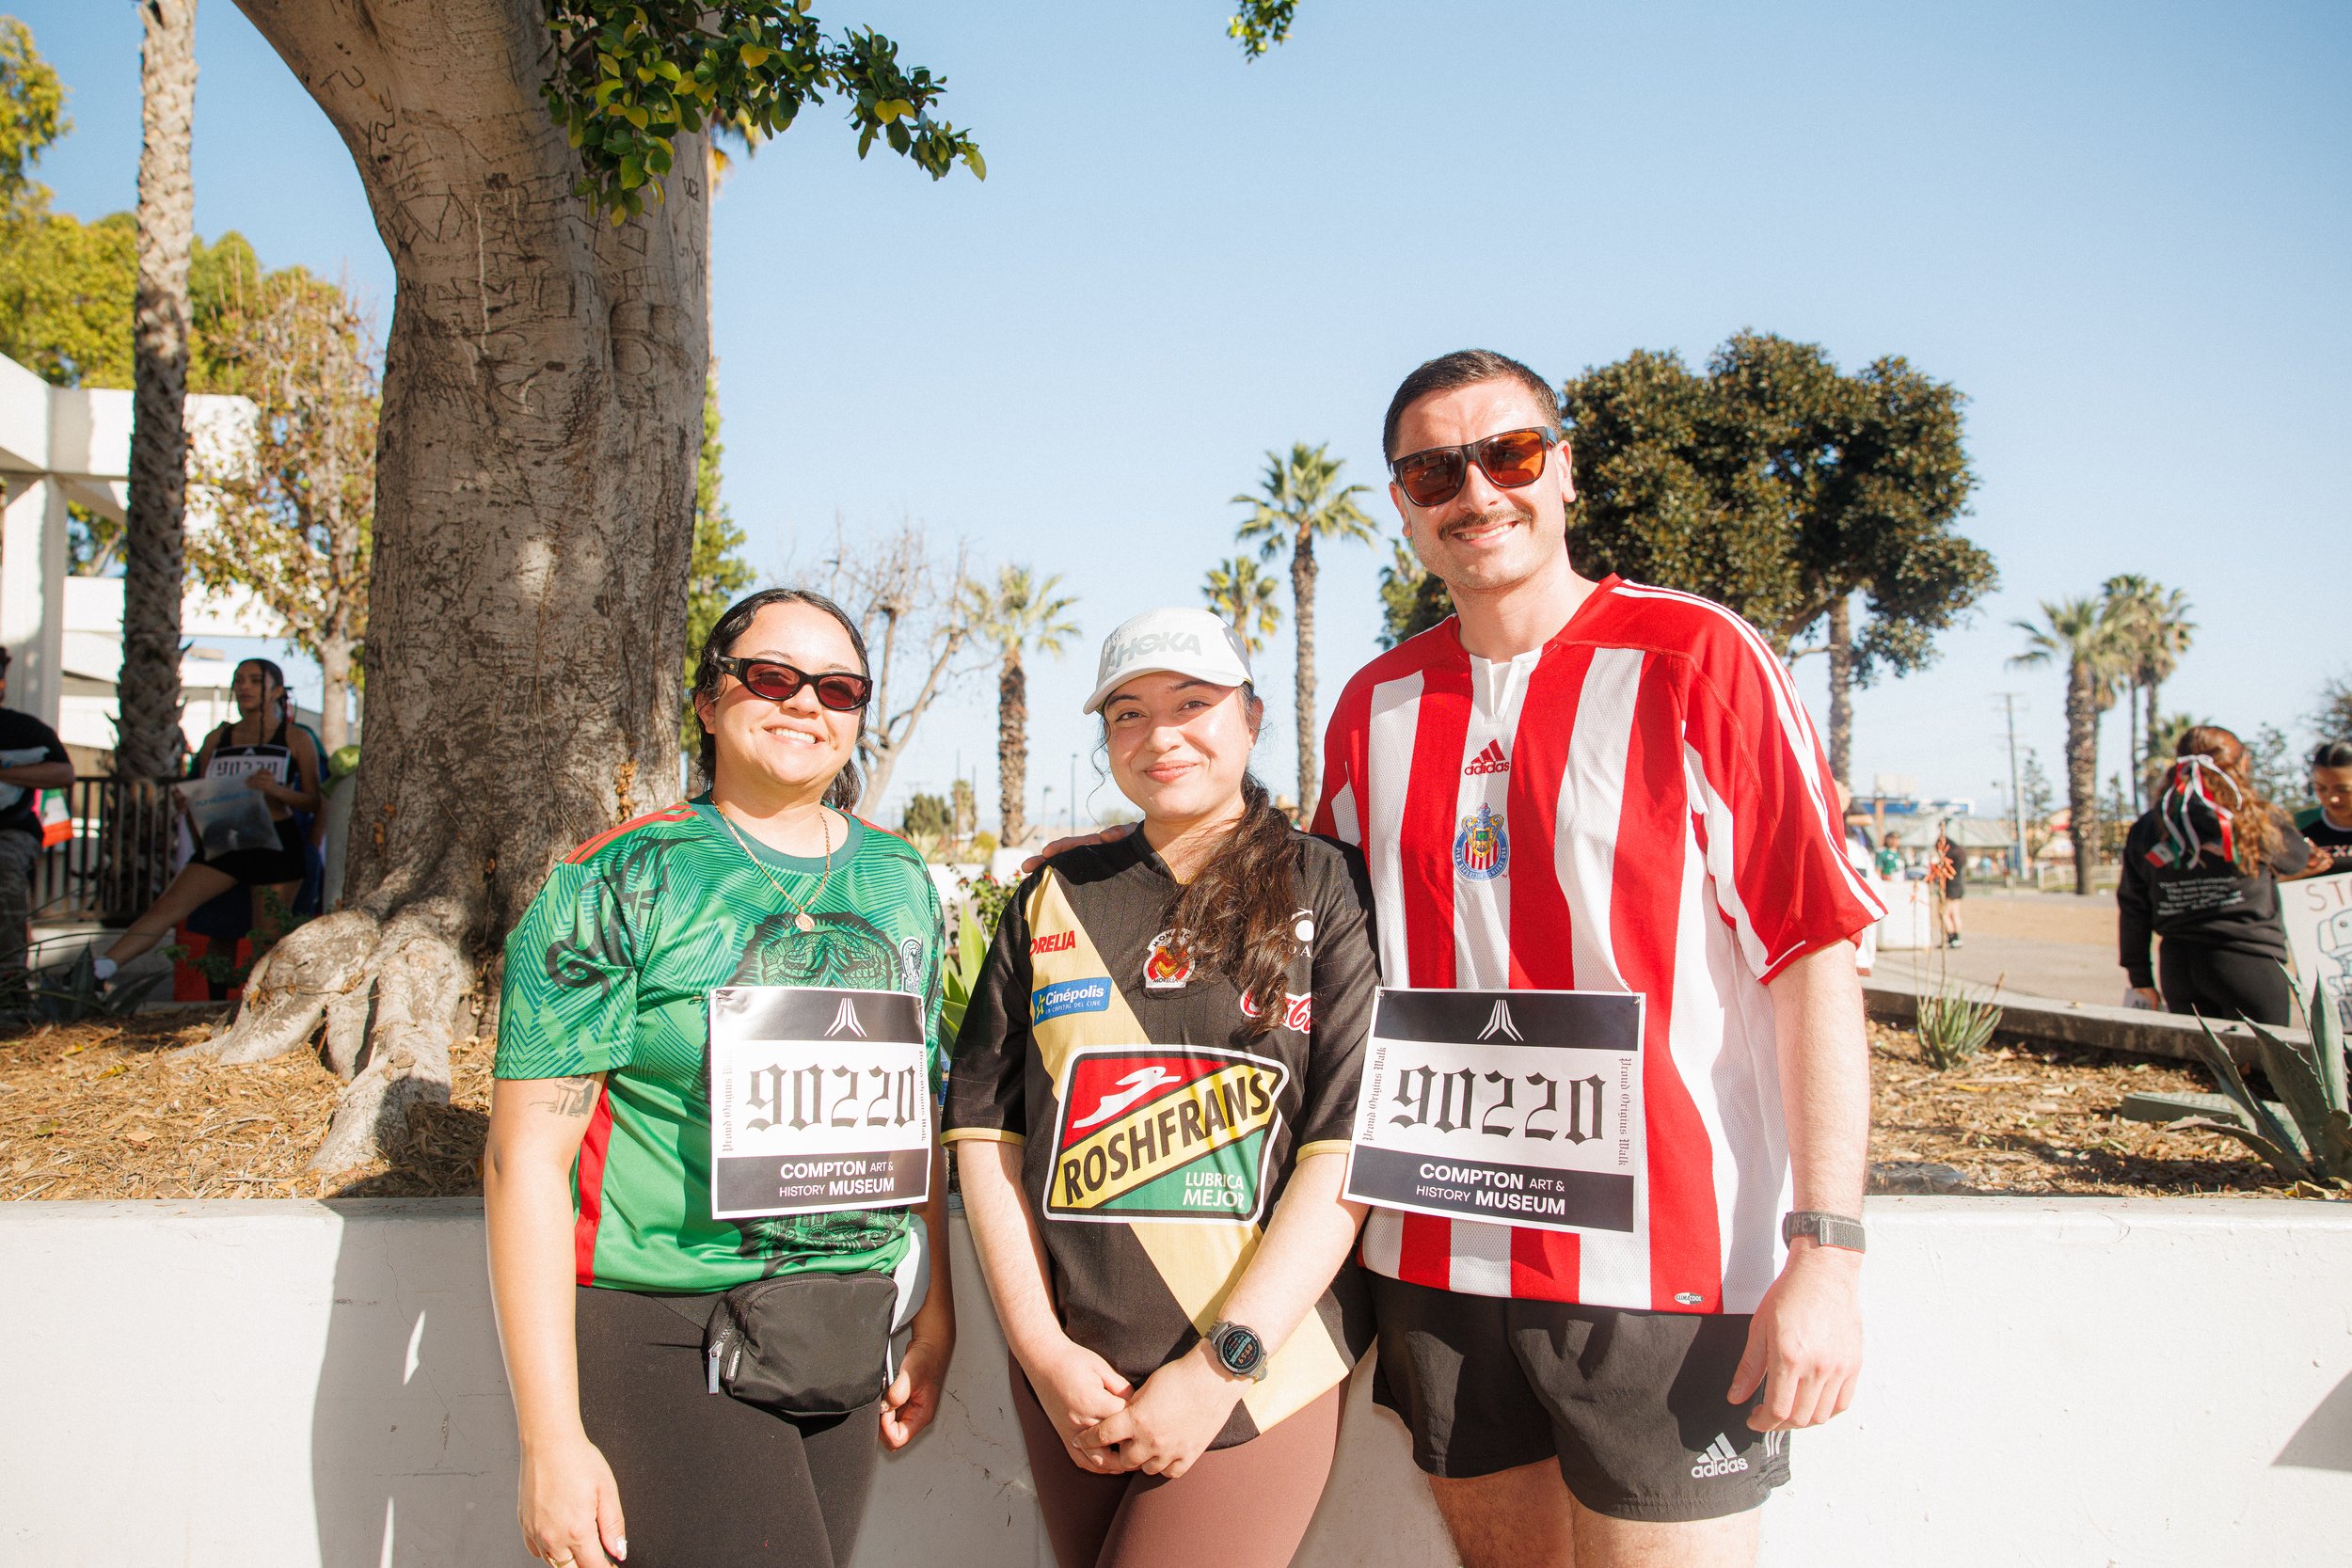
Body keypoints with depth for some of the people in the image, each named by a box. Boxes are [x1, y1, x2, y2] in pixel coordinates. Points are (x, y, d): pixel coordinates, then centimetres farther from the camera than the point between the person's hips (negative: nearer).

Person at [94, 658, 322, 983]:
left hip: (277, 846, -3)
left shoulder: (296, 739, 3)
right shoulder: (217, 739, 13)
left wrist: (277, 790, -18)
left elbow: (314, 800, 0)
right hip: (224, 843, 3)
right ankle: (94, 971, -18)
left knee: (268, 943, -3)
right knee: (167, 907, -13)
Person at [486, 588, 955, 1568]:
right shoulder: (619, 882, -8)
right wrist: (551, 1438, -14)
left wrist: (936, 1322, 12)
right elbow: (525, 1160, -11)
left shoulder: (901, 884, 8)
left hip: (851, 1337, 5)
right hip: (664, 1347, -5)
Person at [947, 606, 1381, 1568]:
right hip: (1071, 1374, 3)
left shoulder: (1327, 888, -2)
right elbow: (985, 1126, 5)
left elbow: (1352, 1140, -9)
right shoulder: (1054, 899, 8)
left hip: (1257, 1372, -3)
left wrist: (1219, 1364, -14)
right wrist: (1041, 1348, -4)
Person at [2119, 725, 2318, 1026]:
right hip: (2248, 964, -3)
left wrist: (2140, 979, 11)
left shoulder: (2145, 830, 5)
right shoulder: (2256, 819, -3)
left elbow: (2132, 909, 5)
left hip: (2177, 967, 4)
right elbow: (2299, 861, 17)